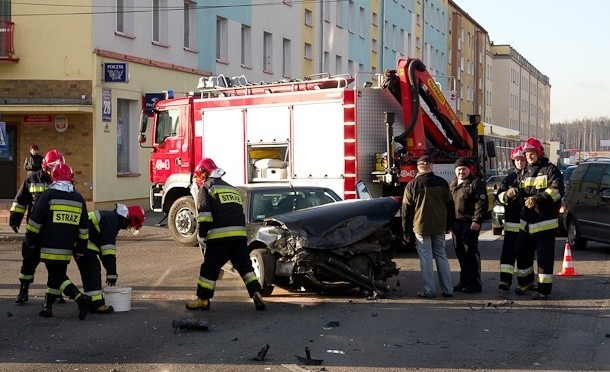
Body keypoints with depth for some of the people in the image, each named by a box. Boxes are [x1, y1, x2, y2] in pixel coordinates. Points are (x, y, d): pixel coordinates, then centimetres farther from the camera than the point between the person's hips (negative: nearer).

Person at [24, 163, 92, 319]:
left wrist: (31, 241, 6)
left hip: (50, 246, -5)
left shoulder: (47, 196, -6)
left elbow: (35, 222, -6)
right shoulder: (78, 199, 10)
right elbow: (83, 229, 12)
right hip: (67, 248, 5)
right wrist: (80, 249, 18)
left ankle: (81, 299, -18)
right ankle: (47, 307, 22)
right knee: (56, 274, 17)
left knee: (57, 277, -2)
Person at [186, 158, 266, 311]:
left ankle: (203, 299, 9)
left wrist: (202, 236, -3)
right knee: (244, 265, 9)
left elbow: (204, 215, -8)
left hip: (220, 235, -6)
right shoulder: (231, 189, 26)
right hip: (240, 233, 6)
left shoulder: (206, 188, 4)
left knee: (210, 267, 3)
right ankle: (256, 294, -2)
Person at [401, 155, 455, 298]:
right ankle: (447, 289, 11)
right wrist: (449, 225, 18)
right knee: (441, 257, 11)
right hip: (439, 227, 3)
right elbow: (450, 205, 8)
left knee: (426, 259, 1)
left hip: (421, 227, -3)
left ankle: (429, 290, 1)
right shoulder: (441, 182, 3)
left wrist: (406, 231, 5)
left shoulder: (412, 185, -5)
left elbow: (406, 209, -2)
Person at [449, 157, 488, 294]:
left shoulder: (476, 183, -6)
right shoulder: (452, 184, 18)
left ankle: (475, 283, -5)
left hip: (470, 224, -8)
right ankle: (464, 281, 20)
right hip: (456, 223, 8)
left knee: (470, 251, -9)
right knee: (460, 252, 11)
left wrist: (476, 221, -21)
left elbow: (481, 203, -14)